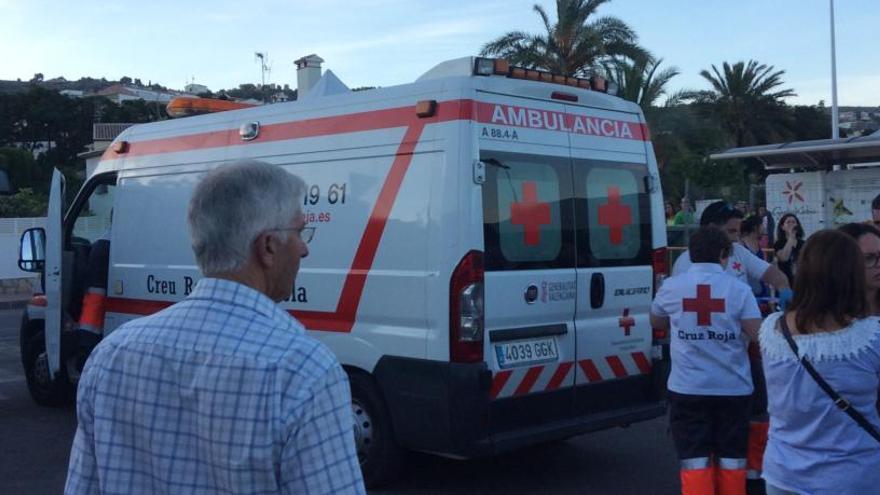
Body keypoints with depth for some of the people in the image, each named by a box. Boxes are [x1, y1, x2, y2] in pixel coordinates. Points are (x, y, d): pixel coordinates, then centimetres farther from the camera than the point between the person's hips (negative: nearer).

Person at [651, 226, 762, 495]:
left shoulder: (670, 287, 0)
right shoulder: (739, 289, -5)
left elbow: (656, 323, 18)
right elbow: (760, 336, -10)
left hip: (688, 389, 0)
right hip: (732, 388, 0)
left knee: (695, 464, 2)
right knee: (731, 463, 12)